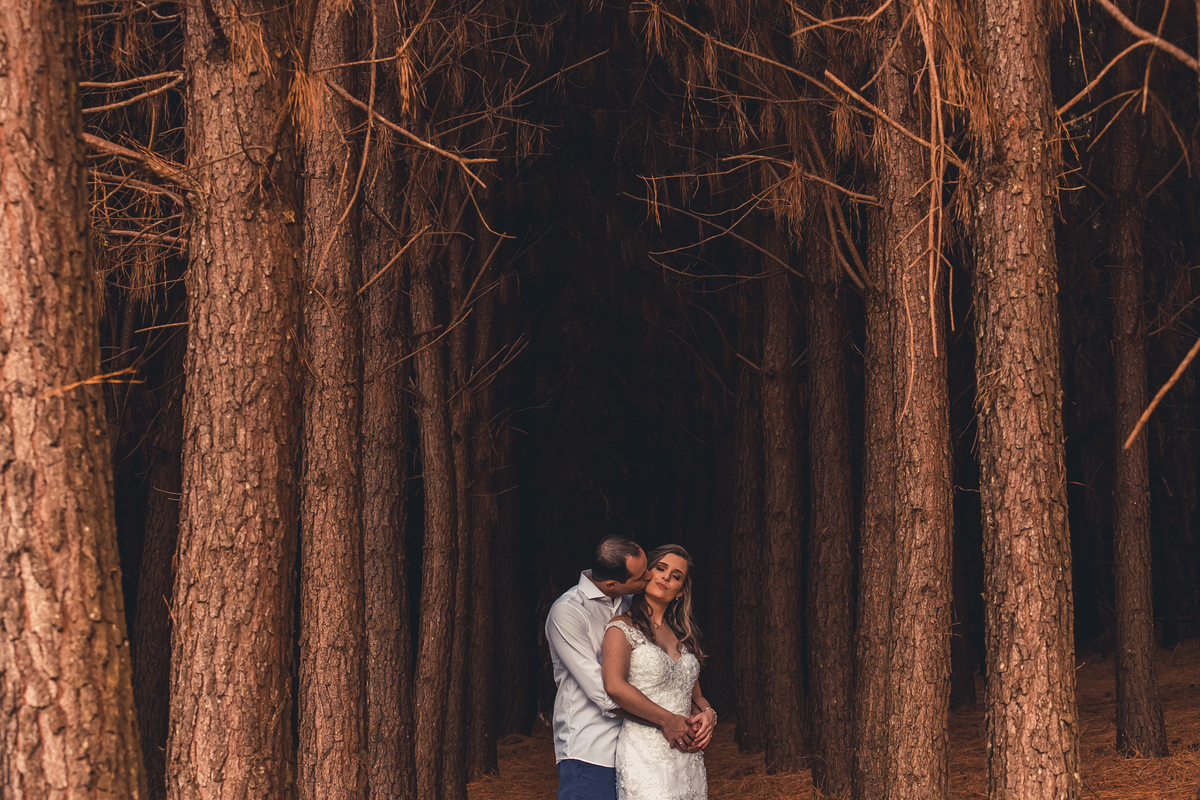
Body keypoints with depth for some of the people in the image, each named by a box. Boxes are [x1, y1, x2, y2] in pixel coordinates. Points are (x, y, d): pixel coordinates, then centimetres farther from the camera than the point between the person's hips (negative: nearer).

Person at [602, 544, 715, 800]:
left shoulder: (682, 634, 20)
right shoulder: (622, 627, -1)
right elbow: (614, 686, -17)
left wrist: (707, 713, 0)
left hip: (688, 755, 6)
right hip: (644, 755, -6)